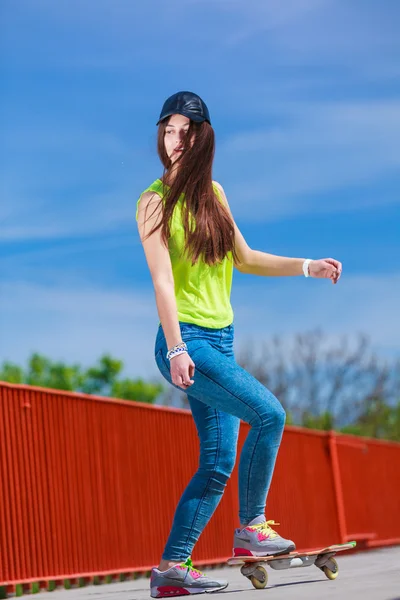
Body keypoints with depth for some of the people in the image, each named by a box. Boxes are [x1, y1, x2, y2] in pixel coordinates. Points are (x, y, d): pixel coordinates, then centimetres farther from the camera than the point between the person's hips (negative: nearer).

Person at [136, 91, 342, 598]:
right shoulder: (155, 201, -6)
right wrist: (176, 349, -23)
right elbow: (161, 278, -14)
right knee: (269, 413, -20)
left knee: (218, 463, 3)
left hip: (220, 340, 7)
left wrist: (307, 267, 15)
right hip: (186, 342, -7)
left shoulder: (212, 193, 14)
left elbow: (243, 258, 22)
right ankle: (251, 528, -5)